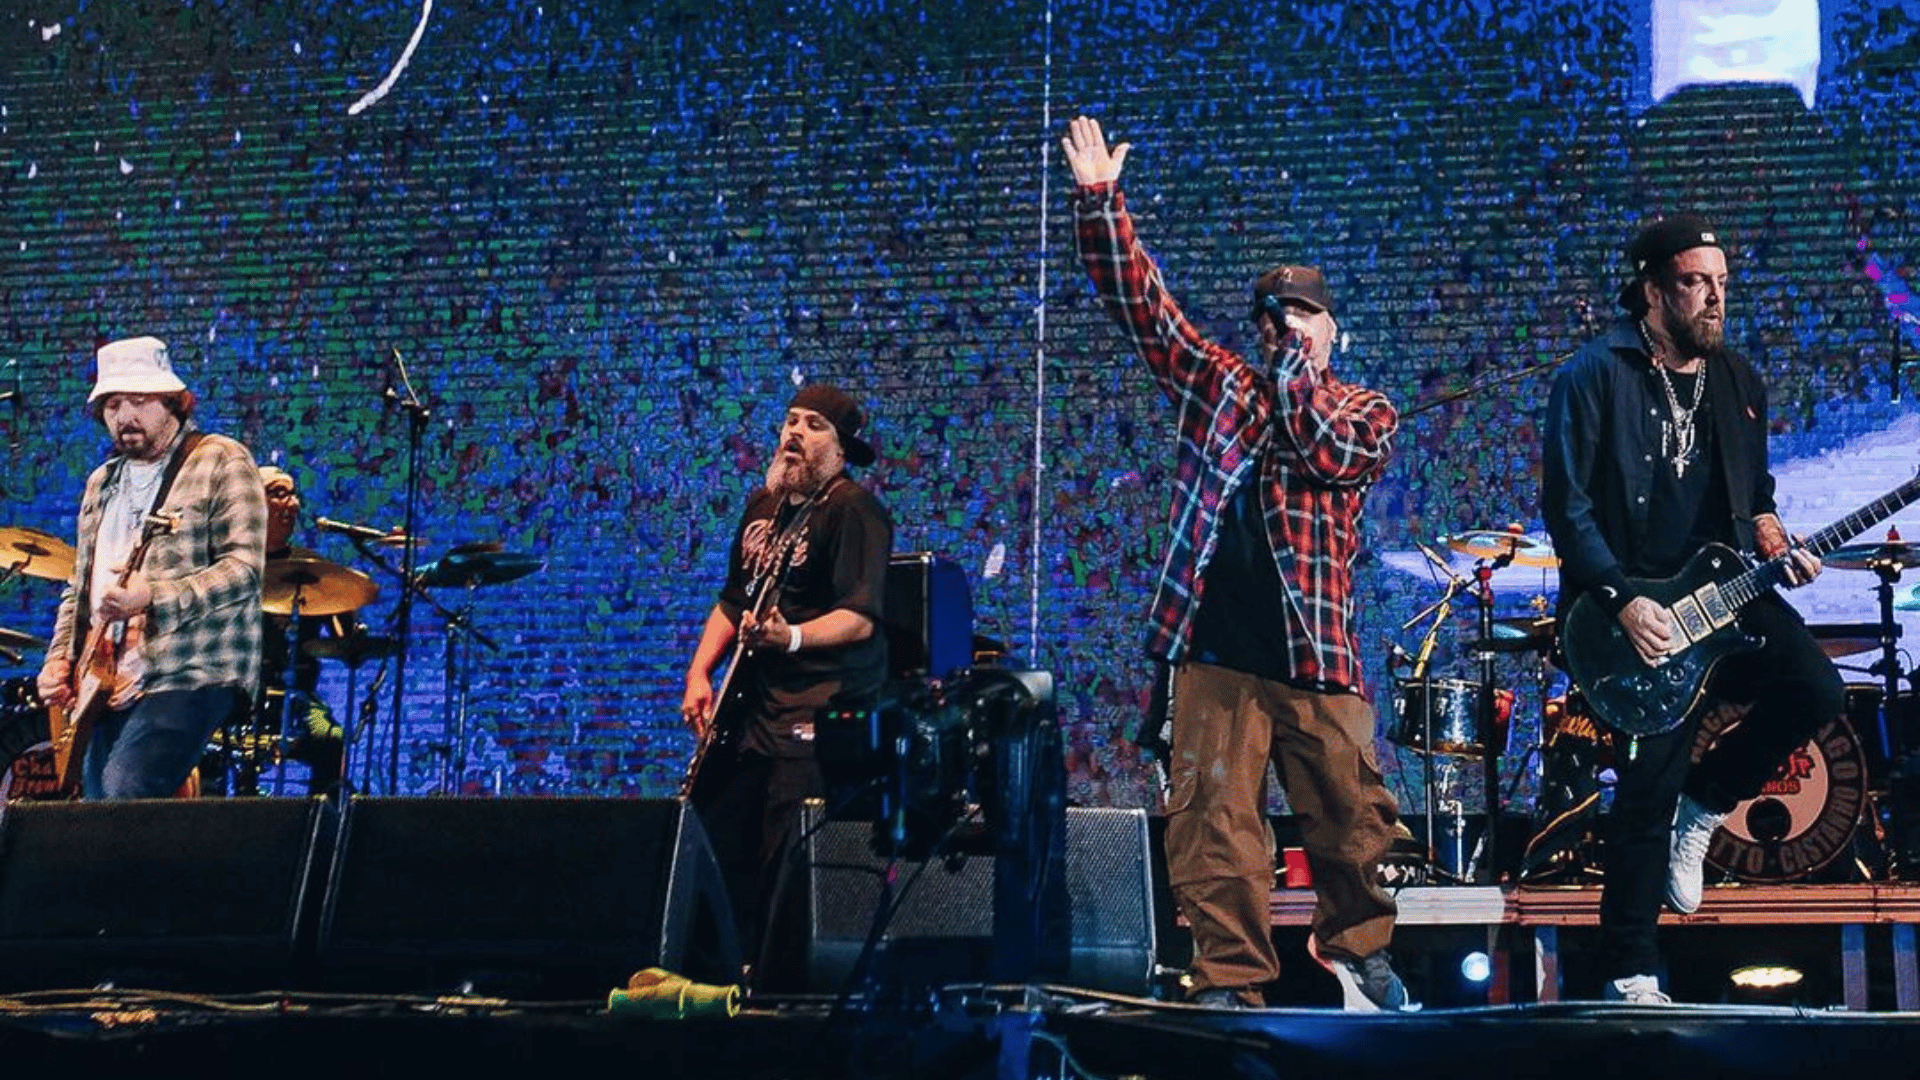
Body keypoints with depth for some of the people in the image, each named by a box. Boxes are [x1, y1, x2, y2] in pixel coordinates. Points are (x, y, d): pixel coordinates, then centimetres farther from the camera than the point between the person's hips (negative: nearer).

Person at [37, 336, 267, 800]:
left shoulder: (220, 462, -2)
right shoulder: (101, 483, 20)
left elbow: (243, 568, -13)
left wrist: (151, 598, -25)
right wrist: (59, 656, 9)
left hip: (189, 674, -7)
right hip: (106, 685, 7)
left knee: (123, 795, -25)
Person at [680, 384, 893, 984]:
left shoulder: (852, 508, -8)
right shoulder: (764, 504, 18)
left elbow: (860, 619, -17)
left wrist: (792, 637, -33)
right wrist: (699, 673, 12)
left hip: (819, 715, -8)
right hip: (749, 708, 8)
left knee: (786, 866, -12)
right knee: (712, 848, 7)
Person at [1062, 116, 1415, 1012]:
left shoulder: (1367, 412, 10)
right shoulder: (1216, 384, 15)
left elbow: (1329, 454, -11)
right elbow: (1140, 302, 9)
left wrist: (1296, 365, -3)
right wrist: (1100, 200, 0)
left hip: (1316, 651, -1)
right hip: (1217, 650, 1)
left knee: (1352, 819, 4)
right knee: (1214, 823, -3)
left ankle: (1357, 949, 26)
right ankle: (1231, 982, 3)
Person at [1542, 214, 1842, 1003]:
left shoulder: (1737, 381, 12)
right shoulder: (1594, 377, -9)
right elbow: (1566, 504, -13)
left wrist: (1772, 540, 2)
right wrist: (1622, 602, -20)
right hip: (1635, 606, -6)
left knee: (1816, 689, -17)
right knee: (1649, 792, -6)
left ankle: (1702, 804, 9)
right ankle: (1630, 975, 9)